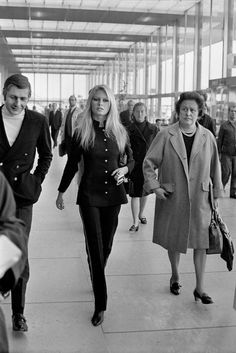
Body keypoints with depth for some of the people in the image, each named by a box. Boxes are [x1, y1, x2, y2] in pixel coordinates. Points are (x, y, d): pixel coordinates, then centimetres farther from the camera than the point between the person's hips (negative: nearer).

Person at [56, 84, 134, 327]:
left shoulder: (119, 132, 3)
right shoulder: (81, 132, -3)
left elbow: (130, 158, 16)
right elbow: (72, 164, 5)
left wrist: (125, 169, -6)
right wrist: (61, 192, 11)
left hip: (113, 194, 3)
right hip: (89, 195, -3)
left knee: (106, 246, 11)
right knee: (95, 248, -5)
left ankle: (97, 280, 39)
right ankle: (100, 304, 2)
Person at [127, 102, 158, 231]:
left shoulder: (153, 129, 3)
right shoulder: (129, 129, -3)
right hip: (135, 166, -2)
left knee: (145, 192, 16)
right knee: (135, 194, -4)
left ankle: (141, 214, 37)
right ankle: (135, 222, 0)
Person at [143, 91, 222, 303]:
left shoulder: (208, 137, -1)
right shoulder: (166, 136, -6)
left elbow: (215, 167, 7)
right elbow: (149, 162, -1)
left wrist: (216, 194, 9)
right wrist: (154, 186, -10)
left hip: (200, 199, 1)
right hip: (172, 198, 0)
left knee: (201, 242, 0)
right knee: (173, 239, 13)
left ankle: (200, 288, 11)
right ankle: (175, 276, 37)